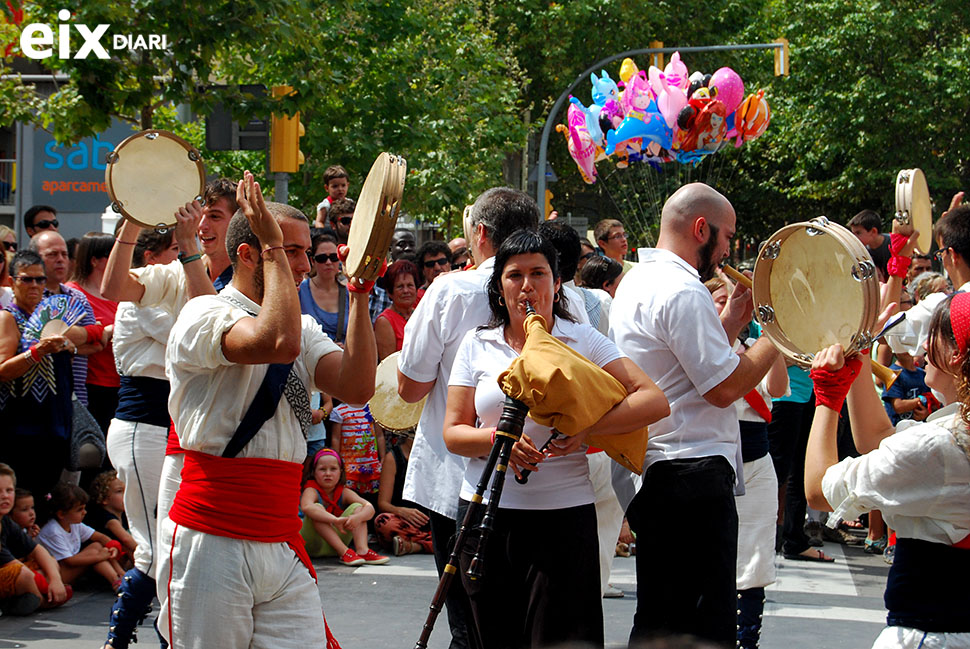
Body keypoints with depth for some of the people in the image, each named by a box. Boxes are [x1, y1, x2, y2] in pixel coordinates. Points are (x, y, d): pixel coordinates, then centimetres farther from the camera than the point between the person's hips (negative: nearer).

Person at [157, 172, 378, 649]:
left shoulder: (305, 329, 16)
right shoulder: (206, 314, -6)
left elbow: (356, 388, 0)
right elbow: (278, 340, -25)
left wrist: (358, 293, 0)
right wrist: (273, 247, -16)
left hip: (283, 546, 6)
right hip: (211, 542, -6)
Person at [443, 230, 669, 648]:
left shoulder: (584, 341, 3)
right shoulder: (477, 345, 9)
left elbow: (654, 401, -7)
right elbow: (453, 433, 6)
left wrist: (586, 427, -19)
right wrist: (498, 439, -14)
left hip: (565, 515, -2)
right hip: (488, 513, 2)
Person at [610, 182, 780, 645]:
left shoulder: (636, 282, 18)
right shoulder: (682, 292, -15)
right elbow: (726, 387, -17)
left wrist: (731, 322, 18)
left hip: (652, 472, 11)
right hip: (694, 473, -11)